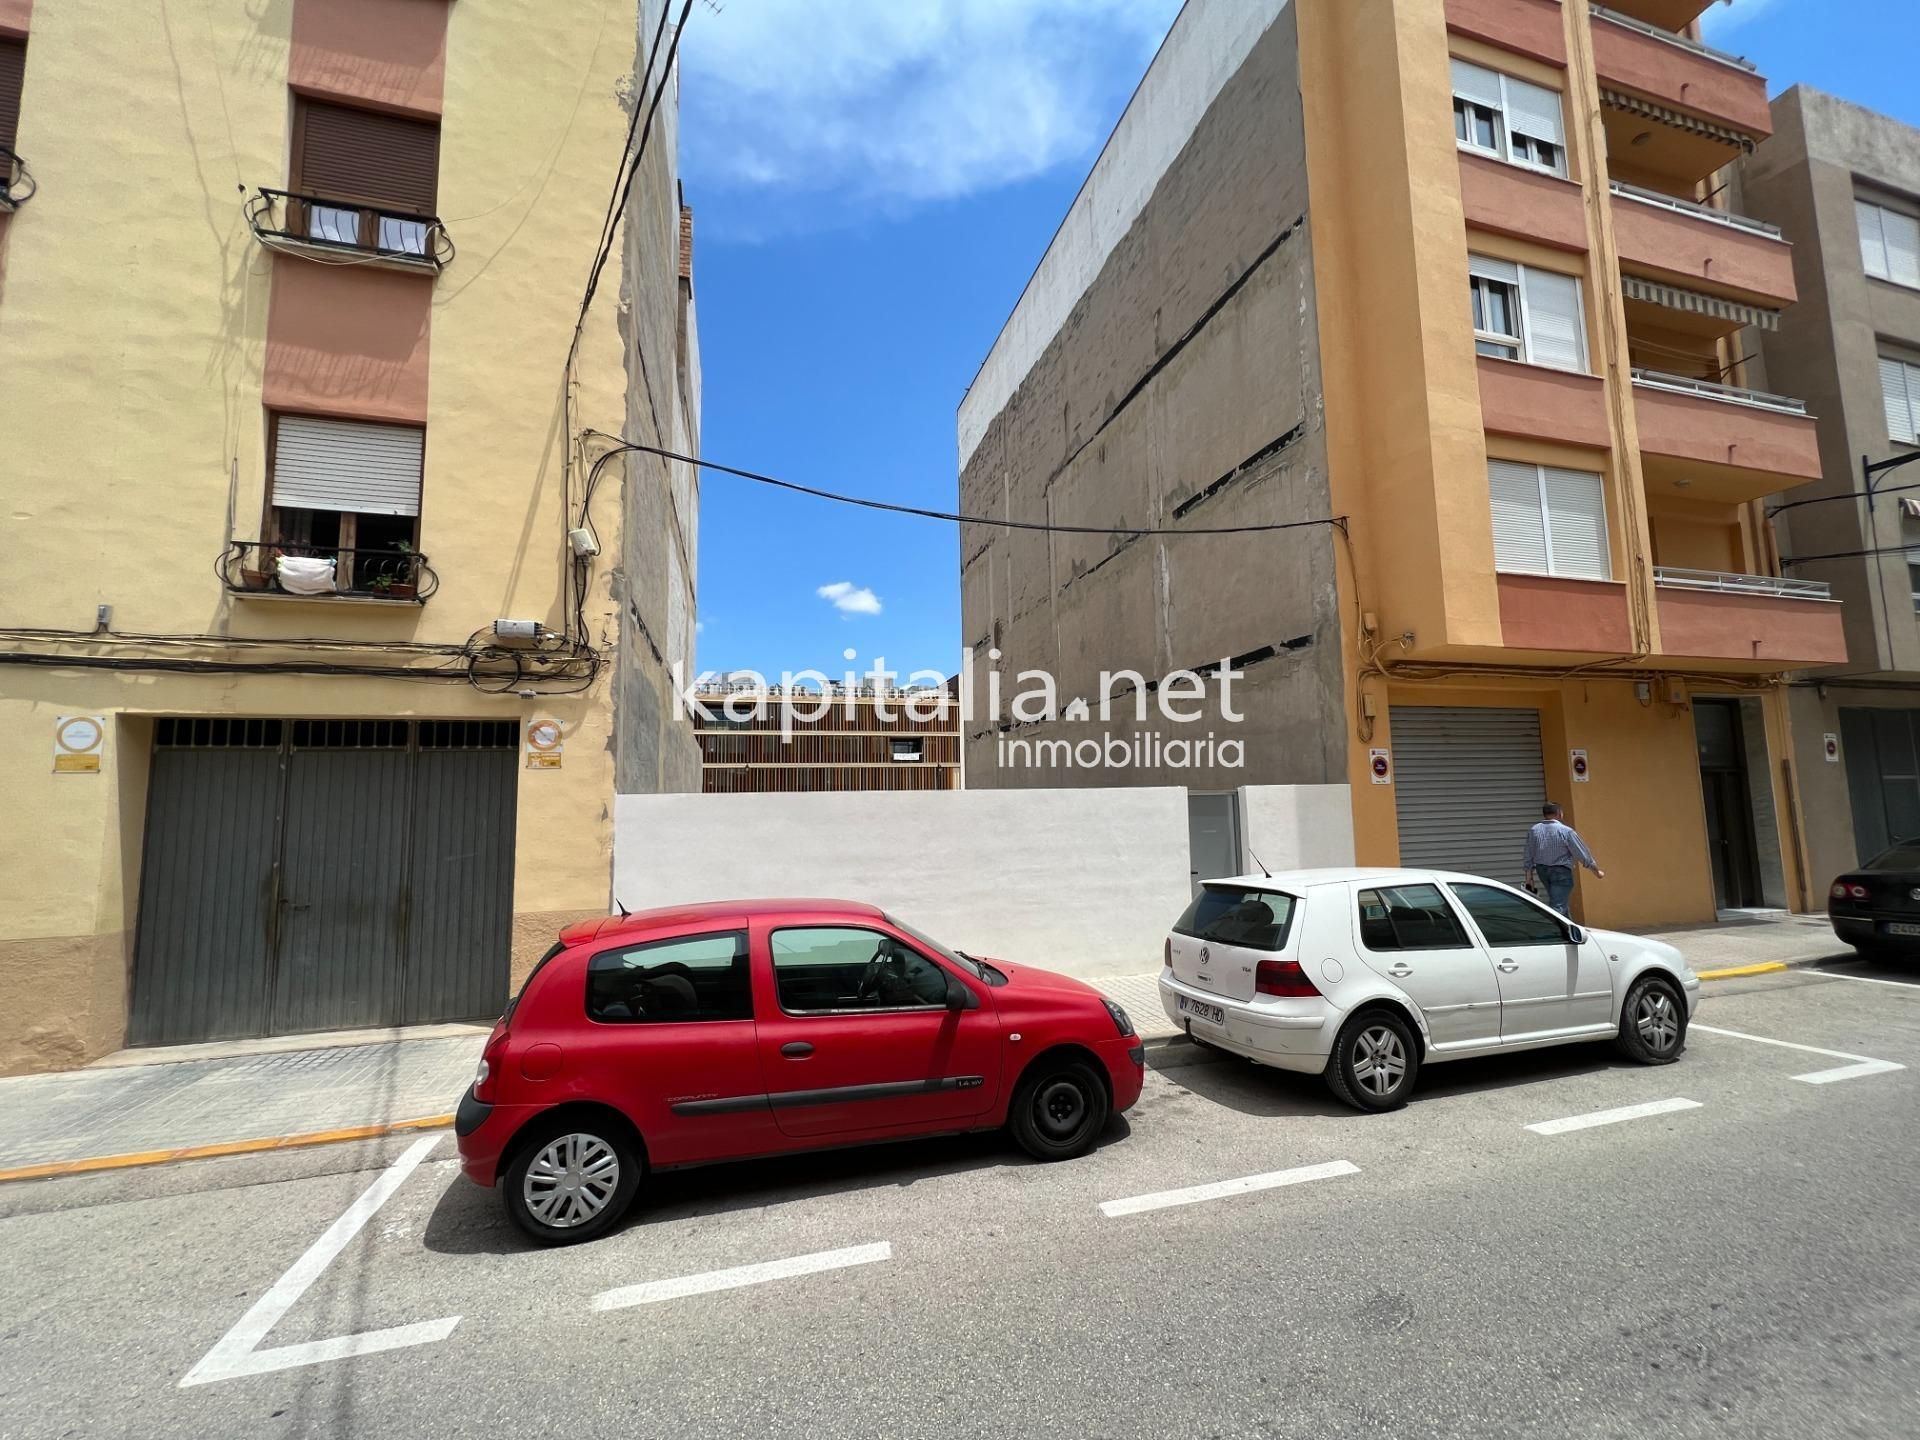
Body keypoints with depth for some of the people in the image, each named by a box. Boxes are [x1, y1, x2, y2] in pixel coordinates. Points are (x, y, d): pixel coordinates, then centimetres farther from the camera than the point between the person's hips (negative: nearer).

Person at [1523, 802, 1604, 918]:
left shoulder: (1534, 830, -2)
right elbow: (1582, 853, -7)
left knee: (1559, 903, 23)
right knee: (1558, 906, -6)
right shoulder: (1566, 831, -15)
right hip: (1561, 871, -5)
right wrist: (1597, 871, 7)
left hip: (1542, 870, 6)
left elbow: (1528, 856, 0)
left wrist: (1529, 878, 8)